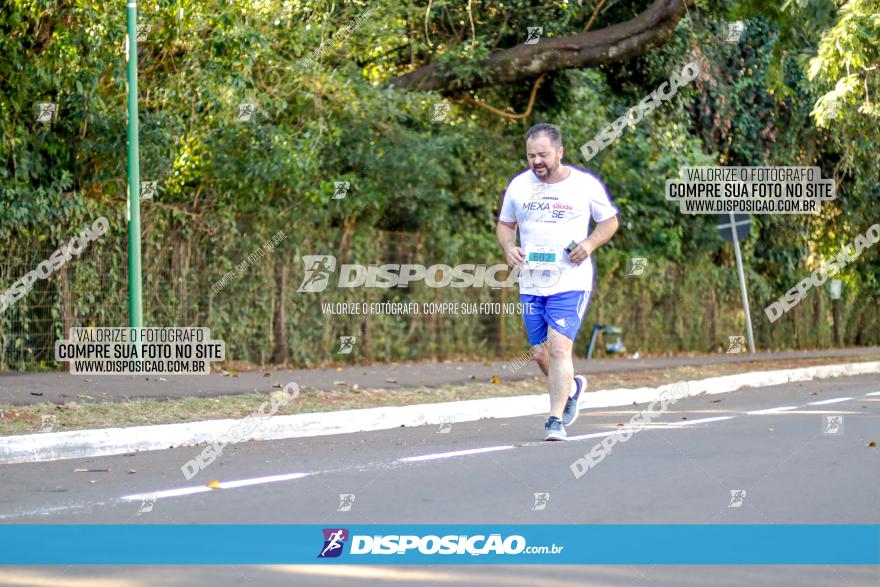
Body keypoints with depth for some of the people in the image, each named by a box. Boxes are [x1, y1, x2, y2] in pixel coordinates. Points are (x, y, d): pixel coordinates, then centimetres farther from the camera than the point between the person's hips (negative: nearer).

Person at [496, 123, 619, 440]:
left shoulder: (585, 183, -4)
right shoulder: (518, 184, 5)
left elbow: (609, 221, 8)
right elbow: (505, 224, 18)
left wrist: (589, 244, -11)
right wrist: (509, 247, -4)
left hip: (571, 282, -4)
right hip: (531, 283, 4)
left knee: (559, 348, -16)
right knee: (540, 353, 10)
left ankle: (556, 421, -10)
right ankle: (571, 387, 40)